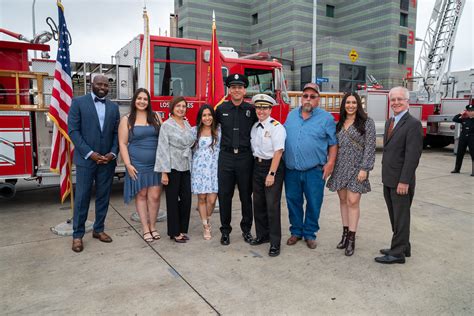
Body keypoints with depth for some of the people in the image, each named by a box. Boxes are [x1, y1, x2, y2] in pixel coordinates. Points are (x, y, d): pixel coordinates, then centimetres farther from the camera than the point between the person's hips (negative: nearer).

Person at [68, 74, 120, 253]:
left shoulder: (113, 107, 10)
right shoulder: (78, 102, -1)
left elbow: (116, 133, 8)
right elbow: (73, 131, -7)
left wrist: (112, 154, -7)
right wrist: (90, 153, -14)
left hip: (107, 160, 4)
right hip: (85, 159, -3)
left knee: (103, 197, 10)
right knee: (82, 198, 2)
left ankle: (98, 229, 24)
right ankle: (77, 235, 15)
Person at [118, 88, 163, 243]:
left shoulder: (156, 117, 8)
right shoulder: (127, 119, 2)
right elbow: (122, 143, -1)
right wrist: (128, 164, -9)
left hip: (156, 163, 2)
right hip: (137, 164, -1)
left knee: (154, 196, 0)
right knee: (141, 195, 6)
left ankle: (152, 226, 18)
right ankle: (145, 229, 17)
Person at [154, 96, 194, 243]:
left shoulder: (187, 124, 11)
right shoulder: (167, 125, -7)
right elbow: (163, 149, -11)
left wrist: (191, 166, 12)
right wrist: (164, 172, -15)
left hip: (186, 168, 6)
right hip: (172, 168, -5)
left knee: (186, 199, 7)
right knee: (173, 200, 4)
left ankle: (183, 229, 22)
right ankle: (174, 232, 15)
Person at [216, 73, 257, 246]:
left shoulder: (251, 110, 1)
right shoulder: (221, 108, 4)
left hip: (245, 157, -1)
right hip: (226, 156, 1)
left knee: (246, 195, 9)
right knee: (224, 195, 6)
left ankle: (246, 229, 25)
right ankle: (225, 230, 20)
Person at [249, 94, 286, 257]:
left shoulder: (276, 127, -12)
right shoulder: (254, 127, 9)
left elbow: (278, 152, -17)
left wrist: (271, 174, -19)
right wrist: (258, 167, 4)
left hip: (273, 166, -7)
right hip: (257, 166, 7)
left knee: (272, 205, -5)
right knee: (258, 203, 13)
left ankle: (275, 243, 6)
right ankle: (262, 235, 29)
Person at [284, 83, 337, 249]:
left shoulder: (326, 118, -1)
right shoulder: (291, 115, 10)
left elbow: (333, 143, 0)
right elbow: (283, 137, 16)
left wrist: (330, 162, -9)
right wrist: (282, 159, 10)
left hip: (314, 170, -3)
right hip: (291, 169, 3)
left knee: (313, 203, 5)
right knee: (293, 201, 12)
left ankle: (310, 233, 22)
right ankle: (296, 231, 29)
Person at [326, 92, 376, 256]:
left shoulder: (367, 122, -2)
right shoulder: (339, 124, 13)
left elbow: (370, 147, -7)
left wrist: (364, 169, -14)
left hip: (356, 167, -5)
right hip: (340, 167, 5)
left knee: (353, 201, -7)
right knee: (343, 200, 8)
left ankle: (351, 239, 2)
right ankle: (345, 234, 18)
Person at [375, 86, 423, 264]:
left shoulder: (413, 124, -14)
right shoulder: (389, 122, 13)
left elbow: (413, 155, -19)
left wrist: (404, 181, -21)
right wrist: (385, 175, 14)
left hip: (401, 181, -8)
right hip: (388, 179, 8)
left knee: (401, 218, 4)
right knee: (395, 217, 16)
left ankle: (397, 253, 14)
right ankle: (403, 247, 30)